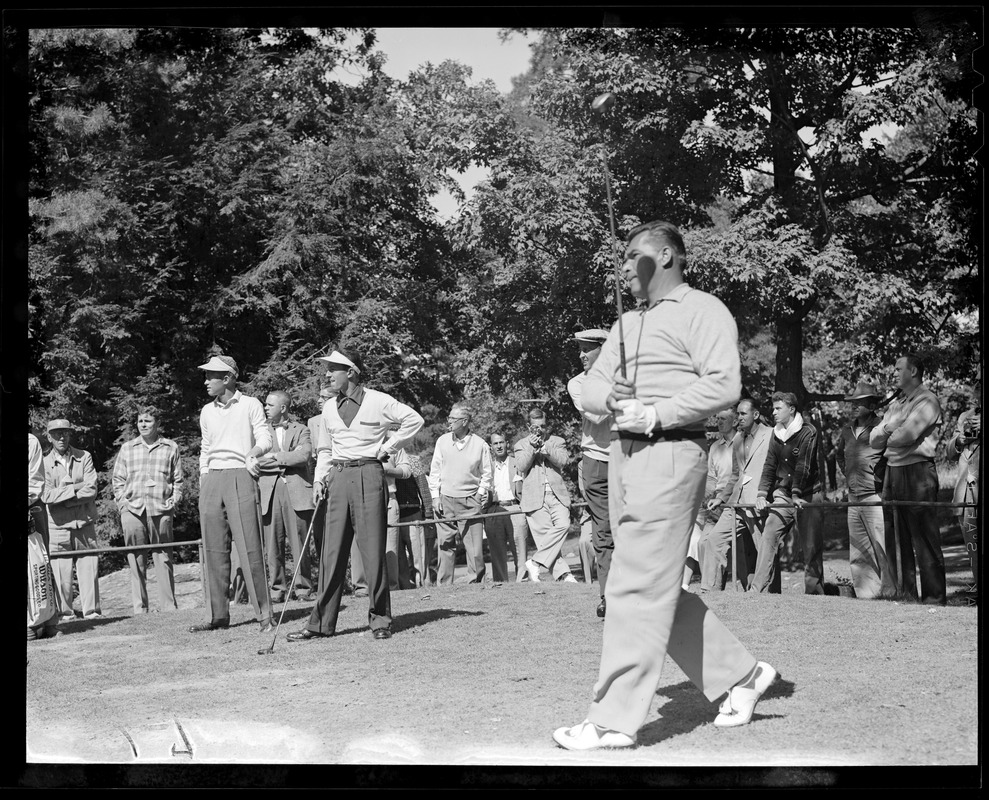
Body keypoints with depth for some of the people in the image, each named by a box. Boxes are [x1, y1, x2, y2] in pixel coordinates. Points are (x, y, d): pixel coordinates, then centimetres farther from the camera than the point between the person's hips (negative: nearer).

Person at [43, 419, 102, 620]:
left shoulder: (84, 458, 5)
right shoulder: (44, 463, 3)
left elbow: (91, 490, -6)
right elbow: (46, 496, -9)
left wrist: (60, 495, -9)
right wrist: (75, 488, -10)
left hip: (84, 524, 1)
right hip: (58, 527, -1)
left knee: (89, 569, 0)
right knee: (61, 573, 0)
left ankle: (92, 612, 7)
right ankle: (65, 614, 9)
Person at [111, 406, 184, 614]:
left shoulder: (170, 448, 11)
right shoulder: (127, 448, 14)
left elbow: (178, 480, 12)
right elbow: (118, 479, 14)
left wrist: (174, 499, 0)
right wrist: (122, 501, 3)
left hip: (161, 510, -1)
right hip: (132, 509, 1)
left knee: (163, 558, 0)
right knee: (136, 560, 0)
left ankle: (168, 605, 4)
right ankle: (139, 608, 3)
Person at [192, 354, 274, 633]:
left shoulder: (250, 405, 3)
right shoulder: (207, 412, 17)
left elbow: (265, 440, -3)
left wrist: (252, 453, -23)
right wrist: (202, 487, 16)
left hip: (240, 477, -5)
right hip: (212, 481, 5)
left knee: (250, 547, -10)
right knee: (214, 550, 3)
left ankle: (265, 615, -8)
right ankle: (218, 615, 9)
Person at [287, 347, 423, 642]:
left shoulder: (378, 401, -3)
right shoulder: (329, 408, 14)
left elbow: (414, 420, -2)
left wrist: (388, 447, -3)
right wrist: (319, 478, 9)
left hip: (368, 475, -5)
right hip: (338, 478, 5)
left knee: (373, 549, -3)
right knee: (331, 551, 2)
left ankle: (380, 619, 7)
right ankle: (321, 623, 4)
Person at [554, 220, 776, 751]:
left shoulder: (702, 311, -2)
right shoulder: (628, 324, 24)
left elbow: (724, 385, -14)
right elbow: (589, 387, 19)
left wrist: (656, 414, -18)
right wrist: (610, 398, -4)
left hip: (669, 453, -9)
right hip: (623, 453, 9)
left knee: (638, 589, -10)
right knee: (658, 590, 11)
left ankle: (615, 721, -7)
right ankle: (739, 675, 24)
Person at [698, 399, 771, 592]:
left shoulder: (770, 435, -2)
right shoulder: (738, 439, 20)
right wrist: (721, 497, 21)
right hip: (737, 503, 7)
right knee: (712, 539, -4)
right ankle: (710, 590, -2)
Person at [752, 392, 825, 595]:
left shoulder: (808, 432, -10)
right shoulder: (776, 434, 9)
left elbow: (803, 466, -20)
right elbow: (770, 466, 7)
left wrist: (796, 494, -29)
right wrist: (762, 494, -4)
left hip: (807, 495, -5)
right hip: (783, 495, 5)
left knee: (811, 547, -1)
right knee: (768, 538, -10)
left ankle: (814, 591, 8)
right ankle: (759, 589, -14)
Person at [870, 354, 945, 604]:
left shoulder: (927, 401, -5)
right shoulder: (895, 404, 20)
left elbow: (905, 435, -18)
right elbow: (874, 439, 16)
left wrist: (887, 435, 2)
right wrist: (888, 428, -5)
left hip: (918, 472, -8)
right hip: (893, 472, 8)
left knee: (925, 540, -5)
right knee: (897, 538, 9)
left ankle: (934, 597, -1)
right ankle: (904, 594, 16)